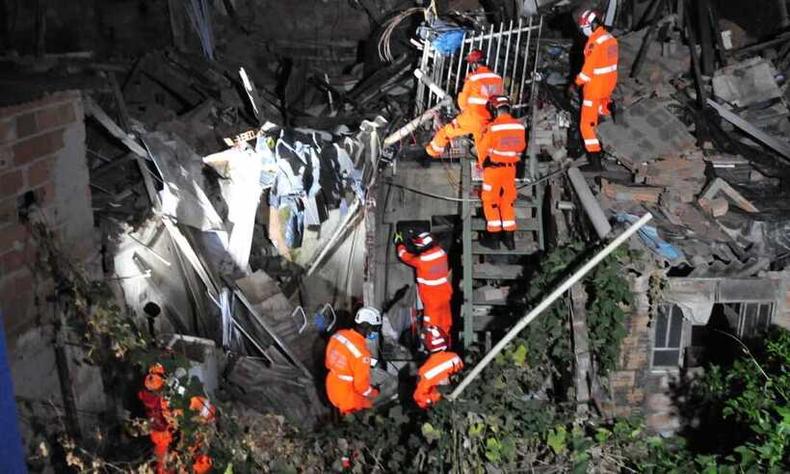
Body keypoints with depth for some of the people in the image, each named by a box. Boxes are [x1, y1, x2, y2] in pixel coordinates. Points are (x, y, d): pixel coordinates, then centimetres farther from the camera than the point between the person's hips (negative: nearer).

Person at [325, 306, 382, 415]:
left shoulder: (339, 334, -8)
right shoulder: (361, 351, -30)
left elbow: (328, 363, 6)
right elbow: (362, 385, -23)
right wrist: (374, 394, -5)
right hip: (349, 399, -7)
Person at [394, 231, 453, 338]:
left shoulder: (421, 260, -24)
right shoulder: (440, 251, -10)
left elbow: (404, 255, -7)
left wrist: (399, 243, 12)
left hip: (432, 296, -6)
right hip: (445, 292, 6)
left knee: (432, 322, 4)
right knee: (445, 319, 19)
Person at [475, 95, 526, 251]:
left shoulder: (492, 127, -19)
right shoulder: (520, 126, -6)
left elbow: (482, 150, -9)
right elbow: (521, 147, 8)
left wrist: (482, 164, 10)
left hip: (493, 169, -4)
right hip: (511, 168, 4)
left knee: (491, 202, 8)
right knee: (508, 202, 15)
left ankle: (493, 237, 11)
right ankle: (509, 237, 19)